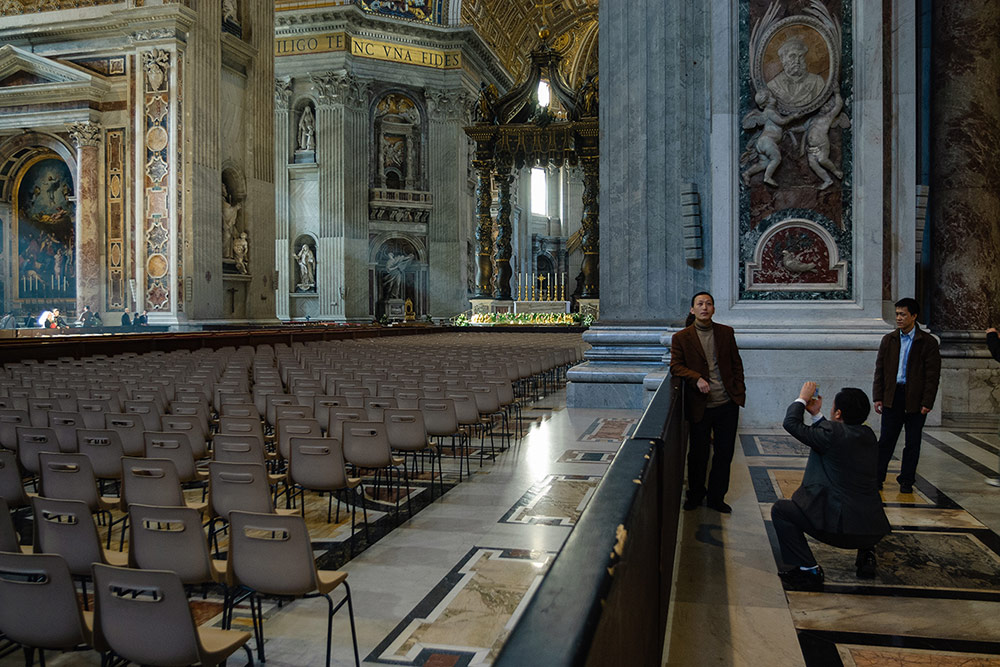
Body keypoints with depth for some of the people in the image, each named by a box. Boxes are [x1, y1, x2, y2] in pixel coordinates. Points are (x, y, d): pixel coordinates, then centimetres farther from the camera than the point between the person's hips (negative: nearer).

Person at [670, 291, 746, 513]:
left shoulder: (726, 332, 7)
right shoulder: (681, 337, -1)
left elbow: (736, 363, 11)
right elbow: (676, 365, -3)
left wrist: (739, 392, 3)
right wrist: (696, 379, -19)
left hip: (727, 404, 2)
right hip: (700, 406, -2)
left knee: (724, 453, 9)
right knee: (698, 454, 8)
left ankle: (716, 497, 24)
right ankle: (695, 494, 28)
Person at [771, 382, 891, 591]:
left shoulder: (834, 434, -15)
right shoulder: (868, 435, 7)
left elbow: (791, 423, -5)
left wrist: (802, 398, 11)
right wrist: (816, 414, 28)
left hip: (841, 527, -8)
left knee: (780, 509, 3)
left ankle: (808, 571, 0)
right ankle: (866, 554, 26)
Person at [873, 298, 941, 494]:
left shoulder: (928, 342, -3)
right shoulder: (888, 340, 6)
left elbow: (932, 375, -5)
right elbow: (880, 370, 7)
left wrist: (927, 403, -10)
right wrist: (878, 397, 1)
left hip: (915, 399, -2)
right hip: (892, 396, 2)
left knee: (912, 442, 8)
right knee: (886, 440, 4)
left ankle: (906, 481, 18)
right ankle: (877, 478, 12)